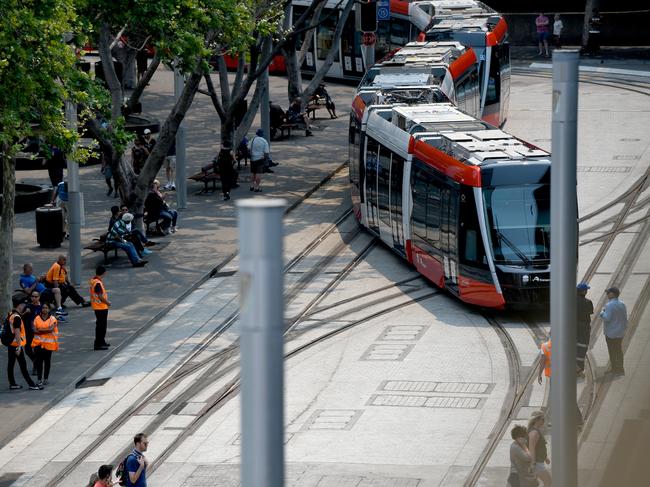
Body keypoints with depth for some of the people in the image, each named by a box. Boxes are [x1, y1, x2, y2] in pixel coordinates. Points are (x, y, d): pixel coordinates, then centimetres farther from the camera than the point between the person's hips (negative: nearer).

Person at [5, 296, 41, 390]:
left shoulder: (10, 315, 9)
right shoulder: (17, 317, -20)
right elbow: (17, 333, -23)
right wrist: (19, 347, -23)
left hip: (10, 344, 9)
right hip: (17, 344, -9)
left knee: (11, 364, 11)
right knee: (23, 366, -4)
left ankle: (12, 384, 17)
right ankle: (31, 385, 1)